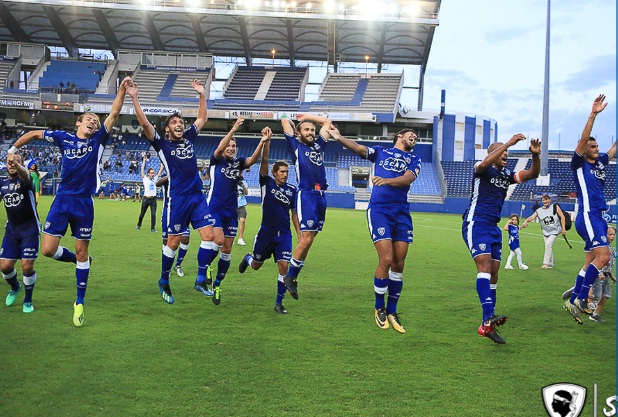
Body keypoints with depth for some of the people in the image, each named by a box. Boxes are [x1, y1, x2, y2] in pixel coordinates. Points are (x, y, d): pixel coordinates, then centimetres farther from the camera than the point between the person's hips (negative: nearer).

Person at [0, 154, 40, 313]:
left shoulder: (25, 180, -10)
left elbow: (25, 175, -36)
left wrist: (17, 165, -57)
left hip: (30, 229, -4)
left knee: (27, 266, -10)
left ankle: (28, 301, 13)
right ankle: (14, 288, 33)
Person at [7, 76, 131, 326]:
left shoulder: (98, 140, 5)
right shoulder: (63, 138, 7)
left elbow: (114, 114, -3)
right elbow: (34, 134, 21)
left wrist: (122, 89, -10)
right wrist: (13, 150, 27)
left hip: (84, 203, -1)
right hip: (61, 200, 1)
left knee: (81, 252, 4)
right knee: (48, 249, -5)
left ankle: (80, 302, 14)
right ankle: (81, 261, 26)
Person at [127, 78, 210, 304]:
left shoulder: (189, 138, 14)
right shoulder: (162, 144, 2)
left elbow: (202, 118, 23)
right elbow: (145, 124, -10)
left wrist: (202, 95, 18)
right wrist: (134, 98, -17)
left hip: (197, 196, 4)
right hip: (177, 198, -4)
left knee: (209, 236, -5)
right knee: (173, 242, 2)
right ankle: (164, 281, 19)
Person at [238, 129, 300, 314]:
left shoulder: (292, 189, 3)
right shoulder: (267, 183, -4)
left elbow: (294, 213, 9)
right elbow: (264, 161, -17)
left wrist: (300, 235, 4)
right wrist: (267, 140, -28)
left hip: (284, 234, 1)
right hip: (266, 232, -1)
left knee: (284, 266, -10)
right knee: (256, 265, 13)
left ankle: (279, 302, 5)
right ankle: (248, 258, 52)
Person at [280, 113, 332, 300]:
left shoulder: (318, 144, 21)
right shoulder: (296, 145, 7)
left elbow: (326, 121, 31)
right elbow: (284, 120, 6)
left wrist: (307, 116, 31)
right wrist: (294, 125, 25)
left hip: (321, 196, 6)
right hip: (306, 195, -6)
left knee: (308, 239, 5)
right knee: (306, 239, -14)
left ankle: (293, 277, 12)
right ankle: (289, 276, 0)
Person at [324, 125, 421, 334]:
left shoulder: (414, 159, 18)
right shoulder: (381, 152, 15)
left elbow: (409, 177, -3)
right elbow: (359, 148, -2)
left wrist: (387, 180, -21)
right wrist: (339, 138, -19)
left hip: (402, 212, 3)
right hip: (379, 209, -3)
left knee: (398, 264, 2)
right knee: (386, 259, -13)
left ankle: (392, 311, 17)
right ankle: (379, 309, 7)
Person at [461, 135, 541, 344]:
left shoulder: (507, 174, 16)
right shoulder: (483, 169, -3)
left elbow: (532, 174, 10)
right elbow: (483, 164, -28)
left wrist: (535, 155, -8)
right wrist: (509, 143, -28)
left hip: (493, 228, 8)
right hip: (476, 223, -8)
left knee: (493, 272, 5)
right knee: (485, 265, -23)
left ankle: (487, 326, 11)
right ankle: (488, 318, -35)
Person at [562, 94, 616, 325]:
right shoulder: (579, 164, -2)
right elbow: (582, 139, -16)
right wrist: (593, 114, -22)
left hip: (598, 217, 8)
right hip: (587, 216, -8)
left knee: (591, 262, 7)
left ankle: (574, 301, 13)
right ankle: (580, 299, -16)